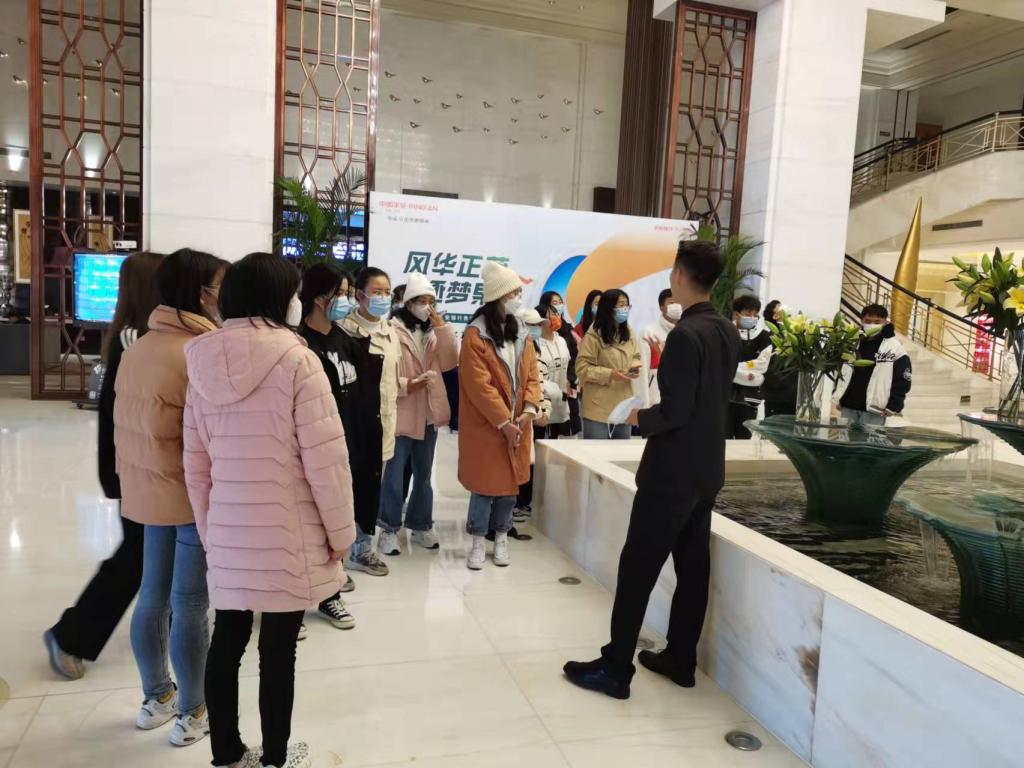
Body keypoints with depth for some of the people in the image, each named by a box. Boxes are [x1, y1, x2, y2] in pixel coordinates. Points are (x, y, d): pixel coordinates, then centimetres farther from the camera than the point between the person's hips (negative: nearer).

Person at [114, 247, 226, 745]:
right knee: (190, 606, 4)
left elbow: (127, 425, 12)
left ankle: (157, 697, 34)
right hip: (195, 495, -8)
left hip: (149, 490, 9)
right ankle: (193, 713, 19)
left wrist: (131, 477, 20)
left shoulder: (137, 349, 6)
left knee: (153, 596, 18)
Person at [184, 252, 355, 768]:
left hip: (227, 531, 5)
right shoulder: (296, 360, -16)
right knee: (278, 649, 8)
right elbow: (325, 457, -16)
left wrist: (208, 528, 18)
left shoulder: (204, 363, 2)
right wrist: (340, 529, -5)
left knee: (227, 641, 16)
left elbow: (196, 462, 8)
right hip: (288, 533, -5)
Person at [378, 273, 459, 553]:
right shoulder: (392, 331, -9)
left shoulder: (435, 332, 11)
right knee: (395, 474, 1)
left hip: (428, 413, 6)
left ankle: (421, 526, 28)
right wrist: (406, 385, -25)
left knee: (423, 474, 16)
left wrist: (442, 327, -8)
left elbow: (450, 363, -3)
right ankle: (389, 529, 13)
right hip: (400, 414, -6)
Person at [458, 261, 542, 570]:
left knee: (511, 483, 11)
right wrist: (504, 422, -18)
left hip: (518, 424, 6)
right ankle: (478, 543, 17)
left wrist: (528, 411, -10)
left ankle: (501, 539, 26)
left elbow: (532, 375, 6)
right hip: (486, 426, -5)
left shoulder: (521, 333, 8)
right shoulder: (475, 335, -13)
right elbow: (479, 386, -17)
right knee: (485, 484, 1)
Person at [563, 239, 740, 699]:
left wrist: (640, 418, -5)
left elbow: (675, 411, -22)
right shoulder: (728, 333, 7)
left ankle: (615, 668, 8)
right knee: (692, 566, 14)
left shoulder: (685, 335, -20)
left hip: (672, 472, -9)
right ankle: (680, 660, 26)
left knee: (638, 568, 0)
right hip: (707, 470, 9)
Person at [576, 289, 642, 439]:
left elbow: (636, 356, 19)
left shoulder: (629, 334, 8)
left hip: (623, 407, 7)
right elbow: (582, 368, -15)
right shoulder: (593, 335, -14)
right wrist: (610, 374, -22)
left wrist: (634, 367, -4)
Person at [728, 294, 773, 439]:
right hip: (726, 393, -2)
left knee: (744, 437, 8)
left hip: (750, 397, 2)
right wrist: (746, 375, -14)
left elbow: (761, 366, -5)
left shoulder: (763, 337, 5)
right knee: (725, 437, 1)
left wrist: (736, 367, -10)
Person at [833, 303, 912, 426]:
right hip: (848, 406, 5)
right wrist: (837, 397, 11)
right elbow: (841, 371, 17)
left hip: (874, 411, -5)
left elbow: (902, 381, -5)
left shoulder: (895, 348, -4)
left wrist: (893, 407, -9)